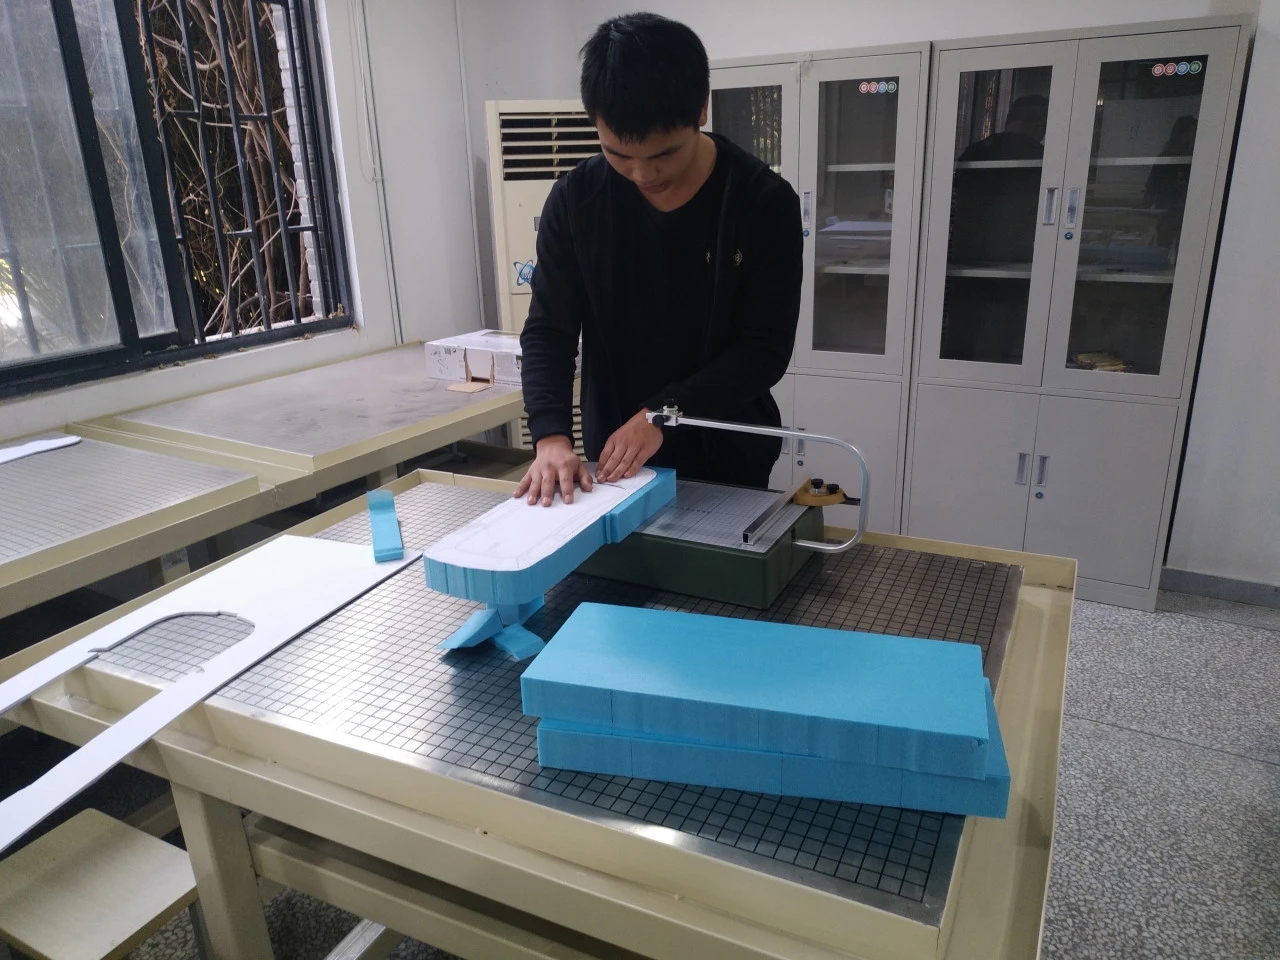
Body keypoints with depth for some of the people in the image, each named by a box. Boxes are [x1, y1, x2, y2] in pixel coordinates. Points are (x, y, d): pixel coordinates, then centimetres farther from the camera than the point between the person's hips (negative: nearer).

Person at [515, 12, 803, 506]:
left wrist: (661, 414, -24)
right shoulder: (574, 200, -7)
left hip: (727, 461, -1)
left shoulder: (764, 202, -13)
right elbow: (548, 331, -6)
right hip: (612, 461, 2)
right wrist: (551, 436, -23)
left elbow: (766, 348, -14)